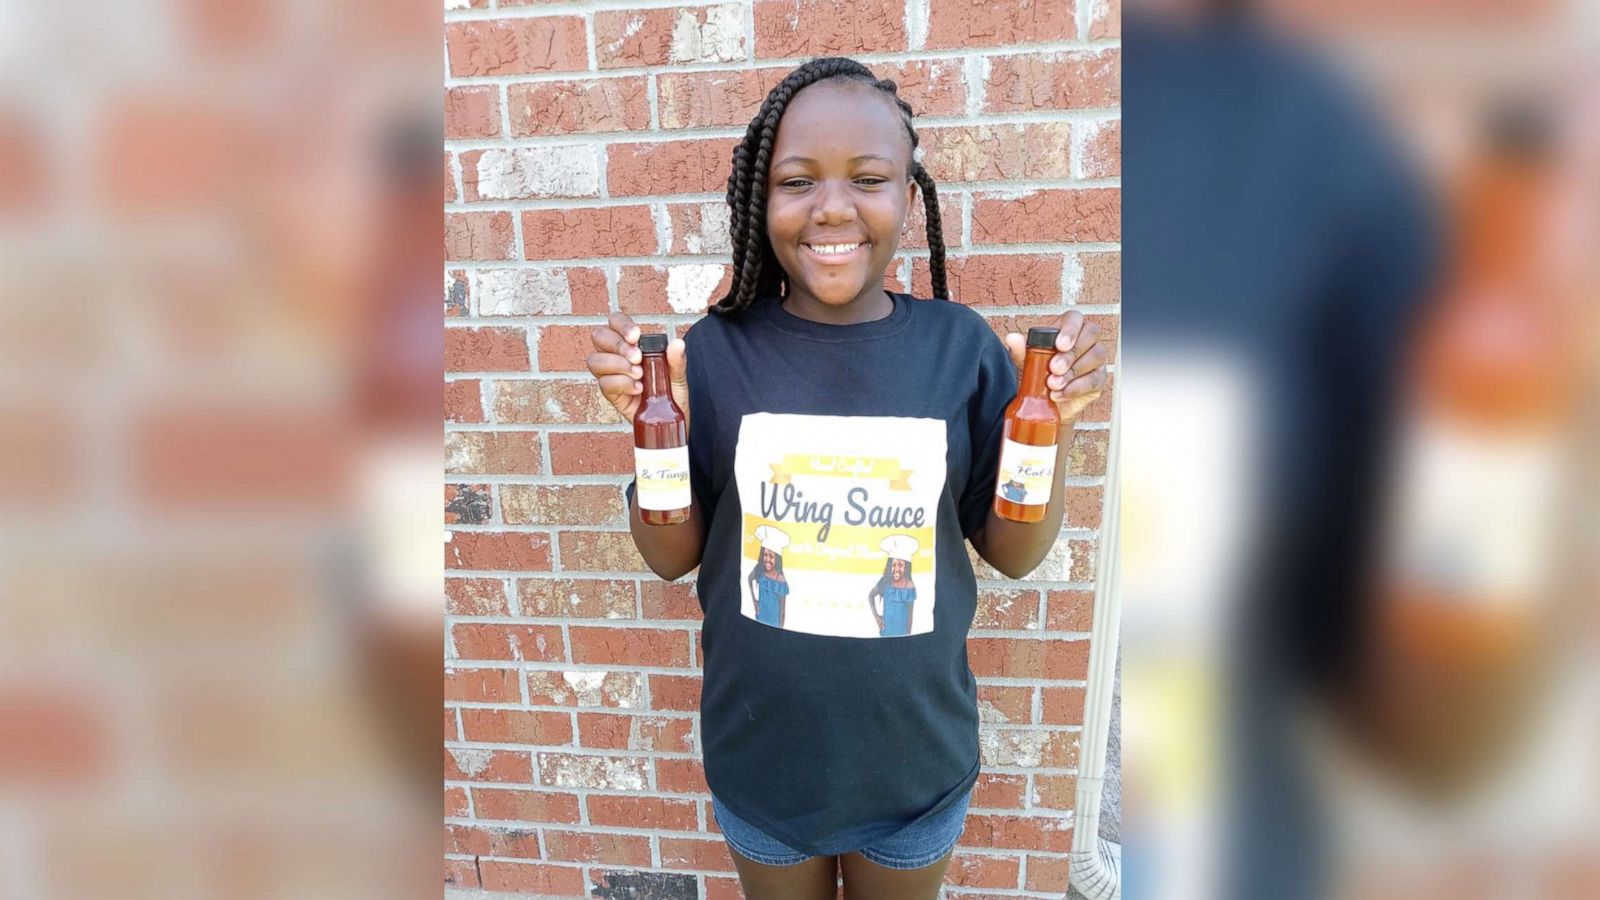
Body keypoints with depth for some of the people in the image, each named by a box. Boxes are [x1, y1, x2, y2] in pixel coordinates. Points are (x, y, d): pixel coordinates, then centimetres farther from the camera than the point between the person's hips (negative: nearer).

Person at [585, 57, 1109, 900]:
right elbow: (672, 557, -6)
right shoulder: (715, 350, -13)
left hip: (916, 758, 1)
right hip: (759, 758, 0)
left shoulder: (961, 344, -12)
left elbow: (1014, 553, -5)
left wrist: (1052, 427, -21)